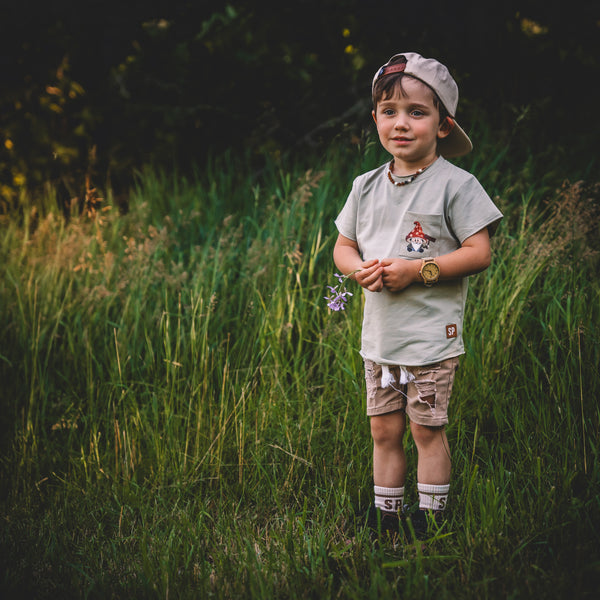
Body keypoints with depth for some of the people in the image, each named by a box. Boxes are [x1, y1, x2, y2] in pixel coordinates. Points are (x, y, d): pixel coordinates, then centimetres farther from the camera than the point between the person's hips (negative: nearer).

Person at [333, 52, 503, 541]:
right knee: (384, 430, 11)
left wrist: (416, 269, -19)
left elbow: (479, 253, -12)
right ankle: (385, 516, 24)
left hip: (431, 335, -5)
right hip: (379, 335, 5)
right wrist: (361, 269, -8)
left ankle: (430, 518, 16)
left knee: (427, 429, 2)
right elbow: (343, 246, 15)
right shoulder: (366, 186, 7)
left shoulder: (455, 184, -9)